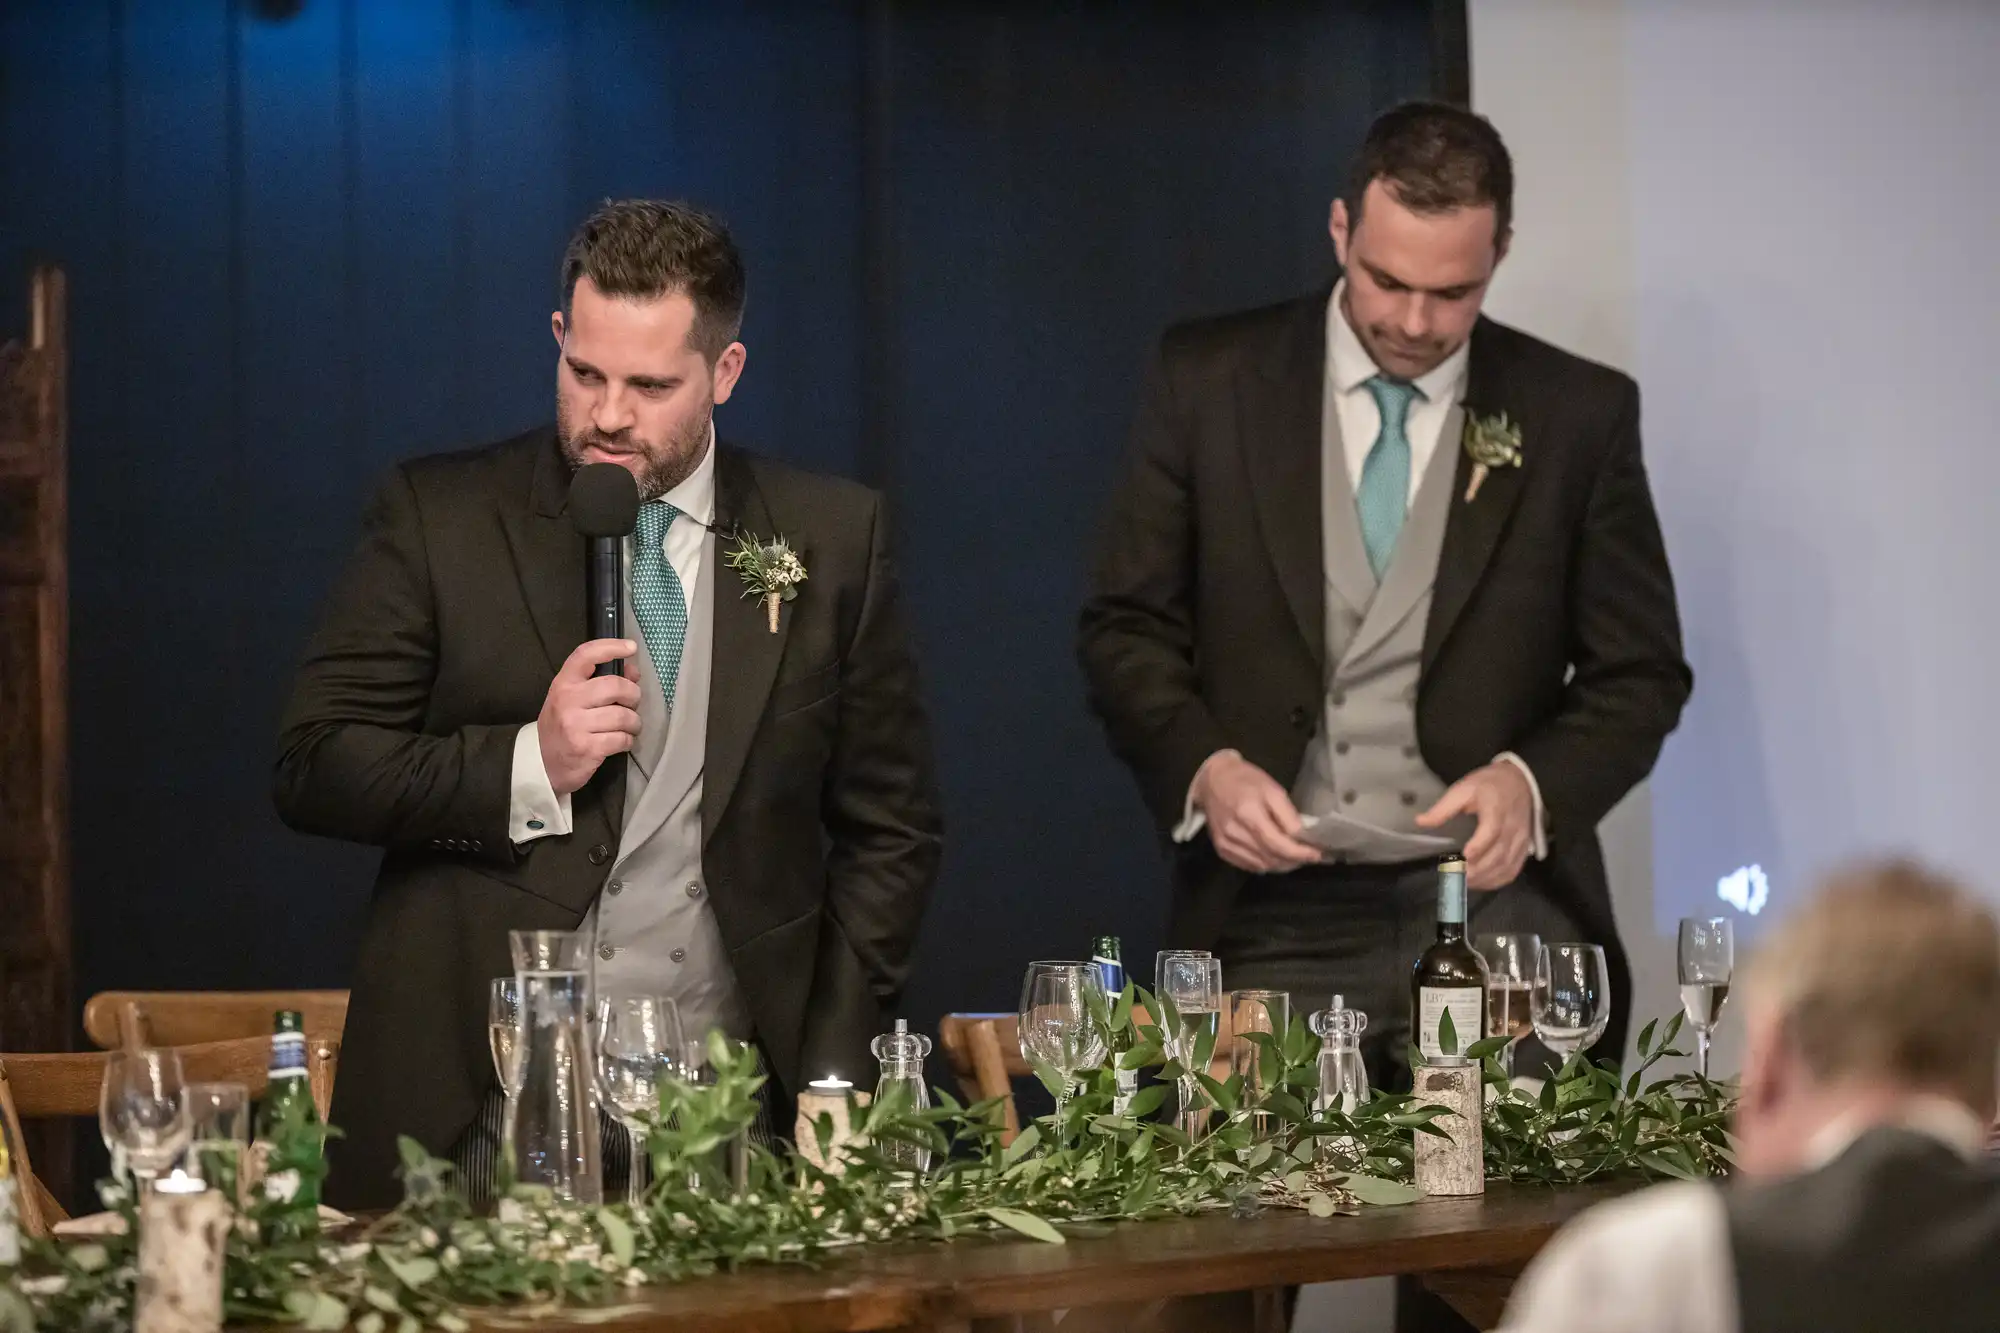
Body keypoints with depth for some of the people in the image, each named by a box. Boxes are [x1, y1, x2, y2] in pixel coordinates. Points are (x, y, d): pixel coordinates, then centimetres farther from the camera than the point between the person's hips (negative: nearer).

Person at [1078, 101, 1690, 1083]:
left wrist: (1534, 782, -10)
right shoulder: (1207, 382, 5)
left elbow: (1640, 673, 9)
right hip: (1276, 921, 0)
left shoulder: (1580, 414, 5)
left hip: (1495, 904, 0)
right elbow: (1126, 629, 8)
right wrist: (1204, 766, -10)